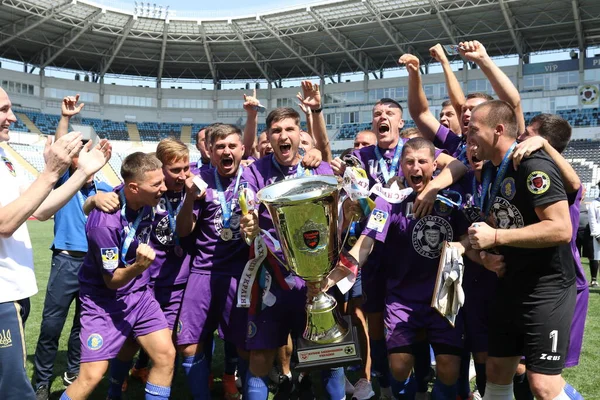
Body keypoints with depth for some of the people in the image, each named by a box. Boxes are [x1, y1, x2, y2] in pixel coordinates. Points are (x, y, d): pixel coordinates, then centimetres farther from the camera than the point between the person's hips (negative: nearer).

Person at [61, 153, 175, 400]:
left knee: (166, 355, 0)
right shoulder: (105, 223, -30)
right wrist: (139, 266, -36)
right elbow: (112, 281, -21)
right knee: (91, 376, -9)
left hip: (139, 294, 6)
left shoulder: (146, 200, -10)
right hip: (105, 301, -6)